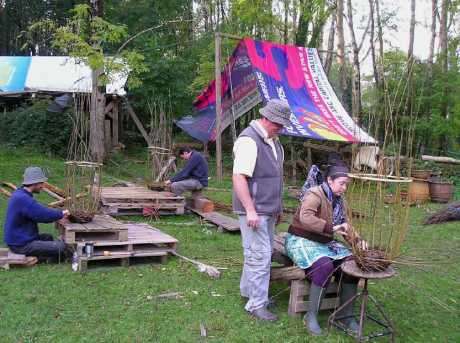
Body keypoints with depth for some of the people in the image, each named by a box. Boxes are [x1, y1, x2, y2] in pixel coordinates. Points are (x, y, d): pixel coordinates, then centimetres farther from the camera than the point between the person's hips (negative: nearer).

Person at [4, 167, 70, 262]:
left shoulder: (19, 194, 8)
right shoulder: (23, 199, -24)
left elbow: (39, 212, 14)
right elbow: (44, 215, -24)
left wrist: (58, 214, 4)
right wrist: (61, 213, -7)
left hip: (17, 239, 10)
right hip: (22, 245, -10)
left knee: (48, 237, 31)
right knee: (61, 246, -12)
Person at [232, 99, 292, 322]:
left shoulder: (273, 141, 14)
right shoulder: (249, 140, -16)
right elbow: (239, 177, -22)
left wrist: (278, 207, 22)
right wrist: (250, 210, -24)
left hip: (268, 210, 9)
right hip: (253, 210, -9)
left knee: (263, 252, 16)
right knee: (260, 255, -6)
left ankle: (247, 289, 32)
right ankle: (257, 304, 5)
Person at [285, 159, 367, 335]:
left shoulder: (338, 199, 9)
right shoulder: (315, 194, -18)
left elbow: (344, 225, 12)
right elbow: (305, 218, -36)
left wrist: (357, 240, -7)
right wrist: (332, 228, -39)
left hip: (324, 243, 8)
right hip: (302, 240, -8)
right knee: (324, 266, -33)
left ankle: (346, 315, -1)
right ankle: (311, 316, -20)